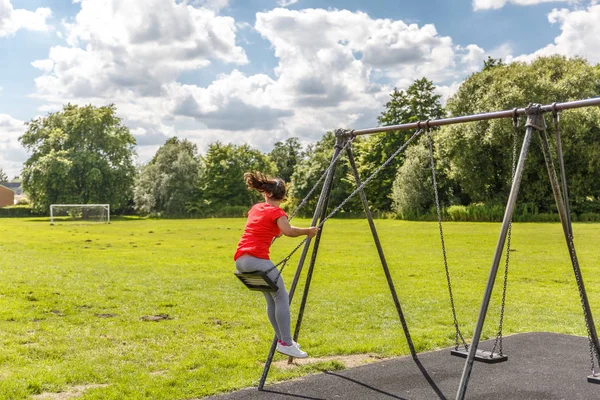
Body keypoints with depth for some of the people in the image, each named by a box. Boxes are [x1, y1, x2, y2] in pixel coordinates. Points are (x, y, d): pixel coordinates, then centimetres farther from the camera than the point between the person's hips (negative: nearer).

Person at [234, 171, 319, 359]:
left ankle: (282, 339, 19)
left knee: (272, 298, 17)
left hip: (240, 260, 8)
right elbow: (289, 231, -21)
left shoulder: (255, 208, 19)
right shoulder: (276, 211, -2)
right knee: (282, 298, -1)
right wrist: (308, 230, -6)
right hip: (256, 259, -8)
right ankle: (286, 343, -5)